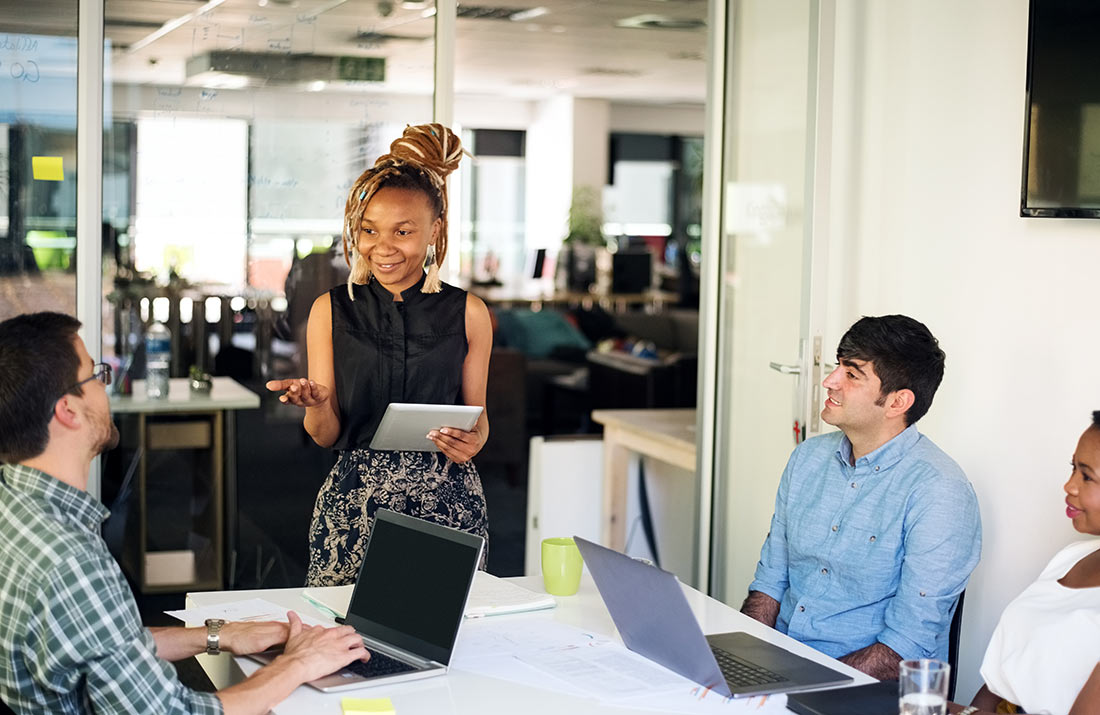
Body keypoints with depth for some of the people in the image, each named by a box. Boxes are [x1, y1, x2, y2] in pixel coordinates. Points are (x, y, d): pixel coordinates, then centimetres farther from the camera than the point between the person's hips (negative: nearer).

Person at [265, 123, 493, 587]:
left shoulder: (467, 313, 4)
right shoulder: (331, 310, 4)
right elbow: (326, 435, 4)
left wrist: (474, 440, -9)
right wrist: (315, 404, -17)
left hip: (447, 499, 0)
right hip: (355, 503, 0)